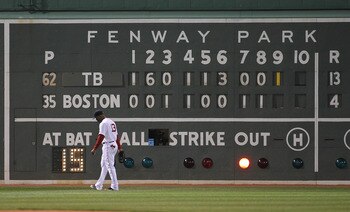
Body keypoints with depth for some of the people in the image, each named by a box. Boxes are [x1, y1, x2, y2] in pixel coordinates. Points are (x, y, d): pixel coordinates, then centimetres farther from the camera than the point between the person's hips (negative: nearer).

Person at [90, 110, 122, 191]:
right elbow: (116, 136, 18)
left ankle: (115, 186, -9)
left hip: (108, 146, -10)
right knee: (104, 165, 15)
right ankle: (99, 185, 18)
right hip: (114, 145, 10)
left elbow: (101, 137, -20)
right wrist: (119, 147, 17)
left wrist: (94, 148, -21)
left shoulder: (103, 123, -12)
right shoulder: (112, 122, 18)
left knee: (110, 166, -8)